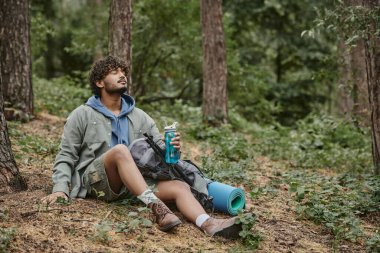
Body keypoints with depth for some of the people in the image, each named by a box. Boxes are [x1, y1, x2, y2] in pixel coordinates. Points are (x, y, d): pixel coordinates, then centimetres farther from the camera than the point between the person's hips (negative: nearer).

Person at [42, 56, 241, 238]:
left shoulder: (139, 117, 17)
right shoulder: (82, 115, 7)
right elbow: (66, 156, 4)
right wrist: (60, 188, -12)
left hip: (133, 185, 4)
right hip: (94, 182, -4)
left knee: (179, 187, -20)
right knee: (120, 150, -34)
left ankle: (208, 224, -49)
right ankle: (157, 209, -47)